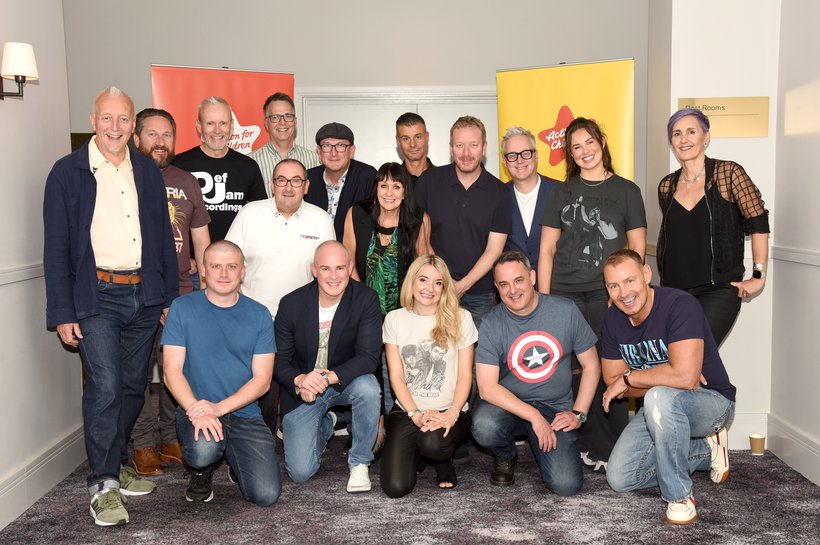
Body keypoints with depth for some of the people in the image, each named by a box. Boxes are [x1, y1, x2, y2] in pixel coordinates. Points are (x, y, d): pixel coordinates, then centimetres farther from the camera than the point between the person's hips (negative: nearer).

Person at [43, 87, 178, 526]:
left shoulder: (147, 172, 10)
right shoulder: (68, 172, -1)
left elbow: (165, 237, 13)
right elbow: (56, 247, -3)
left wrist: (171, 296, 9)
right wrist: (63, 312, -8)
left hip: (143, 296, 4)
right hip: (96, 296, -4)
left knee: (133, 386, 11)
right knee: (105, 385, -13)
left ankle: (117, 466, 29)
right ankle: (103, 485, -1)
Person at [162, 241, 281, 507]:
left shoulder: (259, 315, 4)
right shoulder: (182, 308, 0)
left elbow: (262, 380, -1)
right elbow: (172, 371, -5)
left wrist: (220, 407, -16)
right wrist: (196, 411, -22)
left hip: (245, 414, 2)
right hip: (195, 409, -2)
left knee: (266, 494, -14)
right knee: (204, 450, -36)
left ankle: (236, 462, 22)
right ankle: (202, 471, 4)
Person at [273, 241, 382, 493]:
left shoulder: (366, 299, -16)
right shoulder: (291, 304, -13)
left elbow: (368, 357, -20)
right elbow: (279, 359, -6)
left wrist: (329, 377, -35)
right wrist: (299, 381, -28)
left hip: (345, 382, 0)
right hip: (302, 390, 1)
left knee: (367, 386, -37)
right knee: (300, 471, -9)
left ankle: (359, 462, -11)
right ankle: (325, 425, 26)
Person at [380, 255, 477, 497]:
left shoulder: (460, 318, 0)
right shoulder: (394, 319, 4)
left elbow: (465, 376, 0)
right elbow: (396, 376, 1)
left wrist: (451, 414, -16)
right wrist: (416, 415, -12)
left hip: (449, 412, -1)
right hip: (407, 411, 1)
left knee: (432, 443, -36)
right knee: (395, 487, -17)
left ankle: (443, 459, 3)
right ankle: (415, 449, 18)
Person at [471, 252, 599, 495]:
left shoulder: (565, 311, -5)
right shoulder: (491, 325, -10)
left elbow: (591, 366, 4)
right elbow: (487, 388, -15)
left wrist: (578, 414, -4)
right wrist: (534, 416, -21)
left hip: (555, 409, 1)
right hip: (508, 405, 0)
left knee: (566, 484, -19)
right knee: (484, 427, -35)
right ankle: (505, 456, 4)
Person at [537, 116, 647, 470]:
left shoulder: (626, 191, 9)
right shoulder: (563, 193, 13)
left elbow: (637, 249, 8)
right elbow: (547, 249, 10)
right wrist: (543, 300, 2)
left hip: (607, 295, -1)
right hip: (565, 294, 2)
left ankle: (614, 451, 5)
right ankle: (589, 446, 10)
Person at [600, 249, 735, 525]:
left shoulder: (679, 304, -25)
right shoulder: (613, 319, -4)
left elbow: (684, 376, -37)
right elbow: (613, 381, -2)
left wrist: (628, 378, -22)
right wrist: (663, 381, -19)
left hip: (712, 401, -7)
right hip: (661, 409, 7)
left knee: (659, 396, -39)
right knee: (619, 478, -4)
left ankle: (680, 496, -19)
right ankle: (706, 450, 15)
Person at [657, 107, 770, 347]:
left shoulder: (728, 173, -5)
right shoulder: (667, 186, 8)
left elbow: (758, 223, -6)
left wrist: (758, 276, -9)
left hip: (719, 289, -5)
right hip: (674, 291, 5)